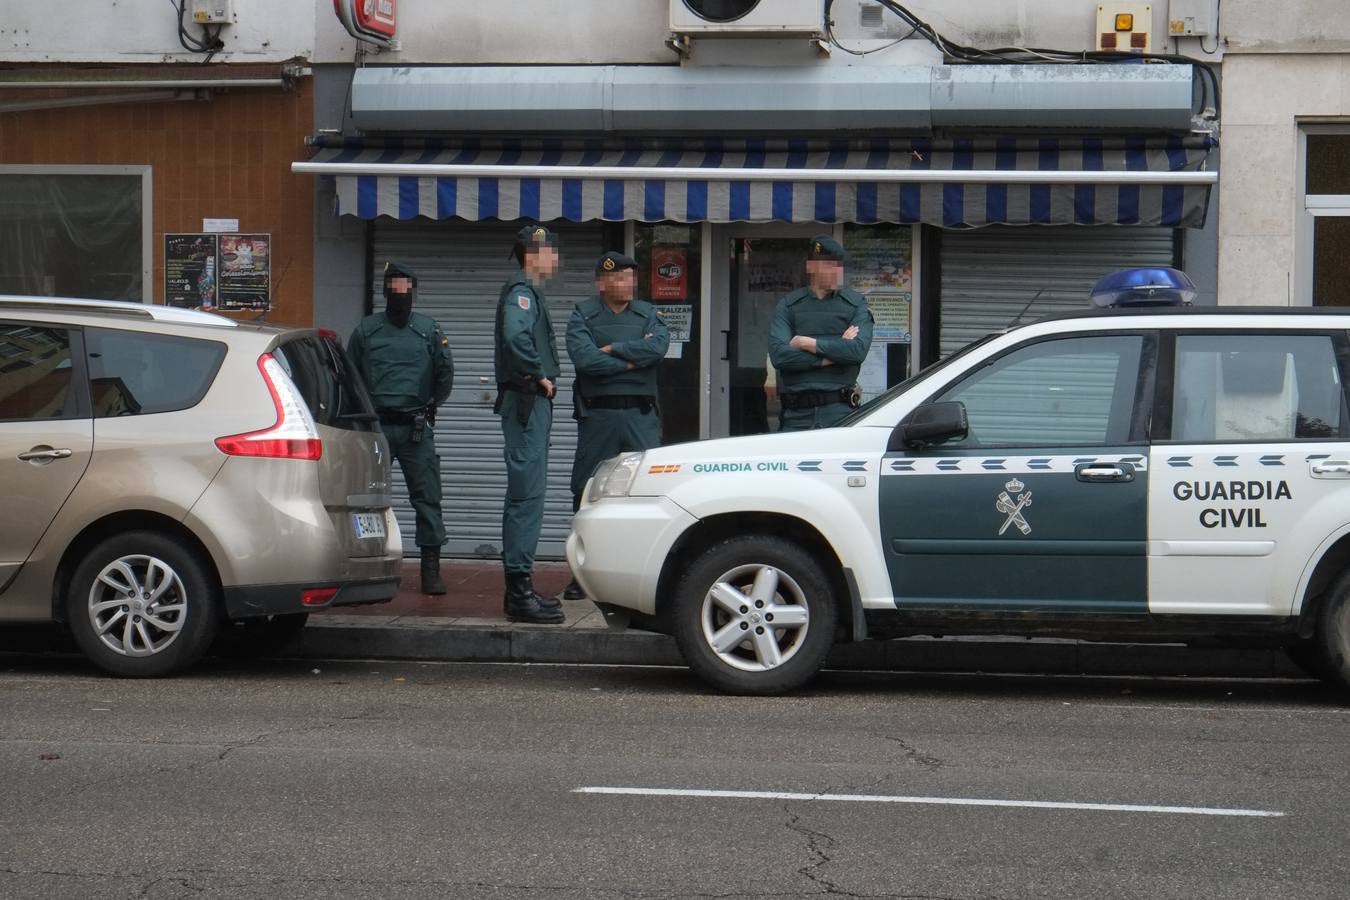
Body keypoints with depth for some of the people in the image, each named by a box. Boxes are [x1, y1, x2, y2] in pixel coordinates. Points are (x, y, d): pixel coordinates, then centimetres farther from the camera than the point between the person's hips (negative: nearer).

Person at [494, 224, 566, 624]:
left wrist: (542, 378, 9)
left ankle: (519, 587, 21)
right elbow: (515, 336, -31)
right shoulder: (521, 292, -12)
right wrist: (540, 374, -20)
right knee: (527, 493, -12)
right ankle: (520, 591, -14)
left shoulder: (528, 292, 21)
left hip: (532, 402, 11)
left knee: (526, 493, 14)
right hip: (526, 400, -11)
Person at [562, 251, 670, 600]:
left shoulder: (647, 314, 12)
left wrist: (612, 350, -9)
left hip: (641, 415, 2)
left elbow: (658, 346, -9)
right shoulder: (583, 315, 4)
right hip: (597, 414, -2)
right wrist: (632, 360, -8)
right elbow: (584, 358, -14)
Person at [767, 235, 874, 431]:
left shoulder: (855, 304, 8)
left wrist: (807, 343, -5)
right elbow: (778, 354, -6)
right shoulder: (788, 305, 9)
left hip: (840, 411, -1)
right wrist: (834, 354, -8)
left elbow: (858, 350, -9)